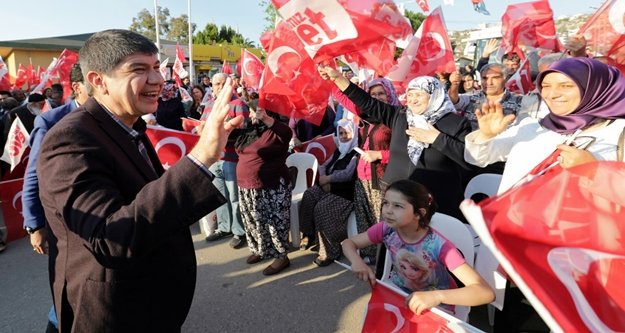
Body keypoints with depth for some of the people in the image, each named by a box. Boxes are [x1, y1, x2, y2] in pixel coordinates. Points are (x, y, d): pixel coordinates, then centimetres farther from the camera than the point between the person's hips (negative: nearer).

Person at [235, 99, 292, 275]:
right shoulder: (249, 130, 12)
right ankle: (260, 249, 37)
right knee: (254, 221, 19)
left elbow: (287, 132, -34)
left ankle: (281, 256, 10)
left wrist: (266, 119, -49)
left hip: (270, 188, -9)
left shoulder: (275, 132, -13)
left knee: (273, 221, -1)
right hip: (247, 187, 9)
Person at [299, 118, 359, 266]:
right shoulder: (339, 150, 19)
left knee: (321, 208, -28)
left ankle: (330, 251, -19)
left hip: (346, 191, -8)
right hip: (331, 186, 8)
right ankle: (308, 234, -10)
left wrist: (327, 179, -9)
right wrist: (324, 179, -4)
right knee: (308, 196, -17)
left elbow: (348, 174, -18)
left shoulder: (356, 153, -8)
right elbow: (324, 166, 18)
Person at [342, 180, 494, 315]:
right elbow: (348, 243, -6)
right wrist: (357, 261, -28)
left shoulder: (439, 246, -31)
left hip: (435, 307, -3)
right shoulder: (386, 229, -19)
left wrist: (437, 296, -49)